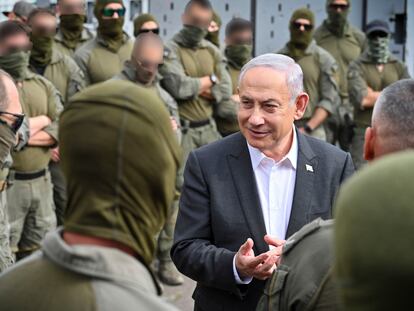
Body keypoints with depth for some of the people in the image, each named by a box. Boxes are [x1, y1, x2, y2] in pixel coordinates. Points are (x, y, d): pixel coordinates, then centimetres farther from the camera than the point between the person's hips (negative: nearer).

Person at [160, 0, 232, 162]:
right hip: (182, 129, -6)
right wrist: (210, 80, -5)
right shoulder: (171, 50, -7)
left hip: (208, 128, 6)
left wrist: (194, 87, -10)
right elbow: (179, 87, -21)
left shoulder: (212, 50, 11)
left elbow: (225, 90, 3)